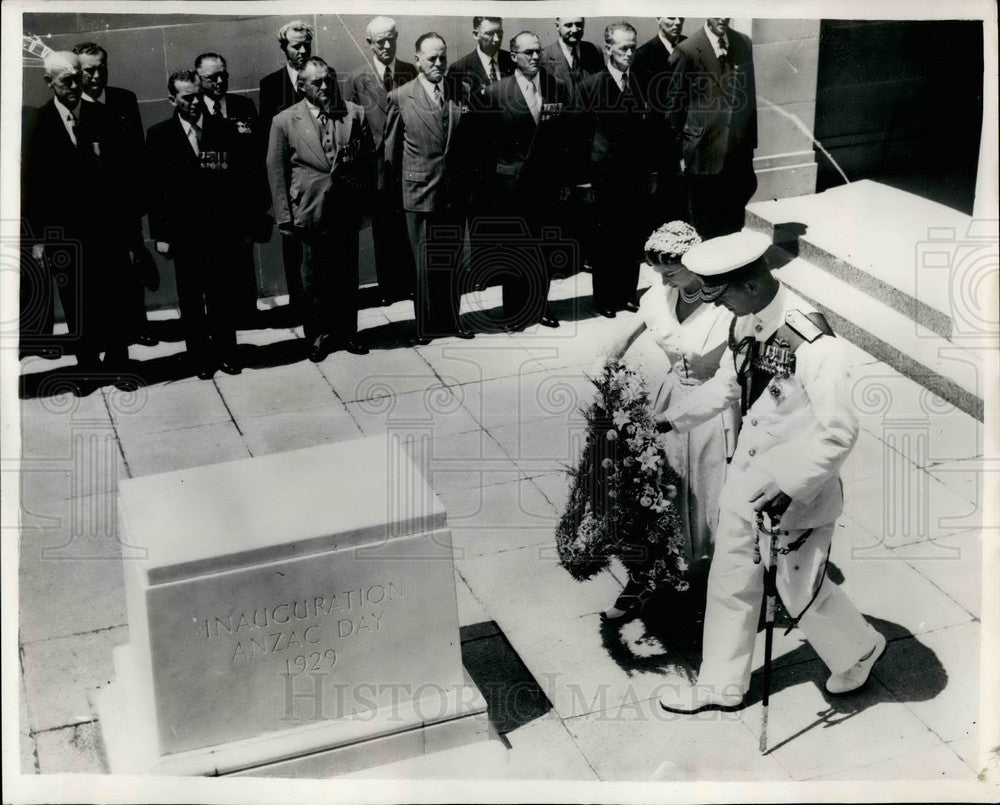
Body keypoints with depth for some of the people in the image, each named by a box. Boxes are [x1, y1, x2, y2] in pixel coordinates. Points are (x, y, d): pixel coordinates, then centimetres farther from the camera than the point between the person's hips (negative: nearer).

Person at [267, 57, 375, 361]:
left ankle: (347, 332, 28)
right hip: (310, 215, -1)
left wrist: (365, 201, 2)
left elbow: (369, 161, 6)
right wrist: (284, 218, -3)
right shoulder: (285, 122, -3)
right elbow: (276, 172, -1)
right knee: (315, 282, 10)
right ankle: (318, 336, 25)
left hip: (347, 213, 1)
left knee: (348, 278, 12)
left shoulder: (355, 114, 1)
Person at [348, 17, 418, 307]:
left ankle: (411, 282, 15)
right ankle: (389, 286, 17)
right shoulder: (359, 79, 1)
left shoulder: (411, 73, 4)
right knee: (384, 230, 7)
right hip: (378, 164, 0)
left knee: (409, 228, 4)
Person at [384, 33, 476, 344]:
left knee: (452, 262, 11)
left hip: (455, 194, 3)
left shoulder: (464, 91, 2)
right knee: (425, 265, 5)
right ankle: (426, 325, 16)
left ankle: (450, 320, 24)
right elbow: (391, 147, 4)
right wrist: (406, 179, 9)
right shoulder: (400, 97, -5)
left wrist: (467, 179, 10)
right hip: (420, 193, -2)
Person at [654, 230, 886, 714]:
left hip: (798, 490, -7)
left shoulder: (813, 344, -30)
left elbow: (838, 434, -26)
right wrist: (674, 417, 9)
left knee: (801, 589, 11)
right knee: (730, 581, 16)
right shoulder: (745, 322, -5)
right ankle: (722, 687, 34)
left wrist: (789, 486, -26)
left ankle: (859, 651, 42)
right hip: (748, 477, 7)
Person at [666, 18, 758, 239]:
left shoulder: (744, 44, 4)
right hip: (704, 156, -4)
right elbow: (674, 108, -3)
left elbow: (751, 96, 13)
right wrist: (682, 152, 0)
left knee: (735, 226, 10)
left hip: (740, 155, 4)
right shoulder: (686, 51, -10)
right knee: (705, 230, 5)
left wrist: (751, 142, 11)